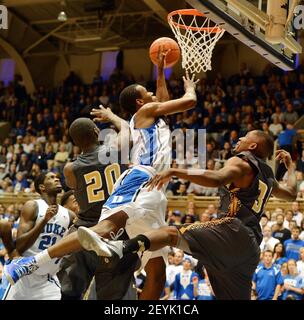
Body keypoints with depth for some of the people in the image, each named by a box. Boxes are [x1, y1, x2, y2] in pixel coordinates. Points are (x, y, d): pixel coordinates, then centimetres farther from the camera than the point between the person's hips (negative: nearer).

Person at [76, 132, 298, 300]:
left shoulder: (242, 161, 3)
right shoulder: (267, 176, 28)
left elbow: (217, 178, -19)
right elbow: (292, 193, 47)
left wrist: (175, 172, -22)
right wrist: (290, 165, 61)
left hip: (235, 230, -9)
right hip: (251, 245, 9)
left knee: (172, 233, -27)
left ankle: (119, 249, -53)